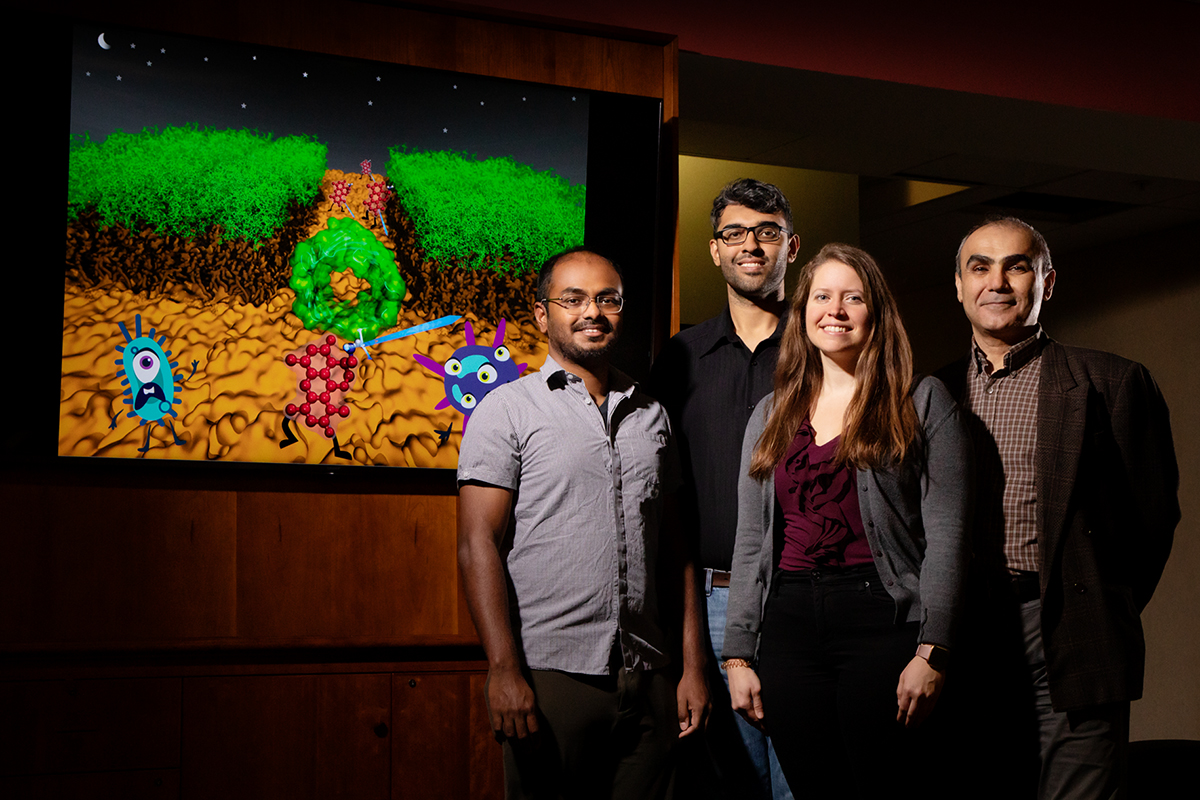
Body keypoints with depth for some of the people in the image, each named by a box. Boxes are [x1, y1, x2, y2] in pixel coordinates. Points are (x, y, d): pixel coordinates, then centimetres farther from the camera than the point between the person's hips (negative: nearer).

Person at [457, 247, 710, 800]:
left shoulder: (651, 416, 14)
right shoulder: (508, 411, 0)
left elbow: (674, 547, 15)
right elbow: (478, 545, -7)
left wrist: (693, 665, 8)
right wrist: (505, 670, -16)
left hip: (647, 680, 4)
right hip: (549, 673, -4)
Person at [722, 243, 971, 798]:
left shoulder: (922, 403, 3)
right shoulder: (771, 414, 16)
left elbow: (946, 534, -4)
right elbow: (750, 542, 15)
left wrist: (931, 652, -12)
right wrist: (738, 655, 9)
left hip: (881, 620, -4)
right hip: (788, 623, 4)